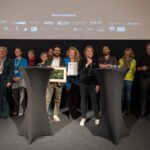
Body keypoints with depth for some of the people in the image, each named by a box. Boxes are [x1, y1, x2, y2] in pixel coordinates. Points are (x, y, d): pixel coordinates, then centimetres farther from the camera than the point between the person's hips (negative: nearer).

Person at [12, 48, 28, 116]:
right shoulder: (13, 61, 17)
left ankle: (21, 110, -9)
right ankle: (16, 110, 20)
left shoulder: (24, 60, 8)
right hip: (14, 79, 4)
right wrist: (13, 77, -5)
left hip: (22, 78, -3)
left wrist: (19, 77, -13)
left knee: (22, 95, -12)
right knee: (14, 95, 6)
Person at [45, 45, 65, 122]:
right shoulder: (48, 60, 10)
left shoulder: (63, 61, 6)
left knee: (57, 99, 6)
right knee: (47, 98, -6)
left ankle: (55, 115, 15)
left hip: (59, 82, 0)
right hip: (49, 82, 0)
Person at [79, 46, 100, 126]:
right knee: (83, 100, 4)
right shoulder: (82, 61, 3)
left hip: (93, 83, 0)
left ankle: (97, 118, 14)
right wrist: (87, 64, -15)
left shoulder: (95, 62, 7)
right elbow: (79, 72, -8)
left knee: (94, 100, 0)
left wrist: (98, 84, 1)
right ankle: (83, 118, 16)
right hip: (83, 83, 0)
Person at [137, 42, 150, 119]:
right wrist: (141, 68, -11)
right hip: (144, 79, 0)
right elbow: (137, 68, 10)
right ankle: (142, 112, 6)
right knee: (143, 96, 1)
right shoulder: (142, 58, 9)